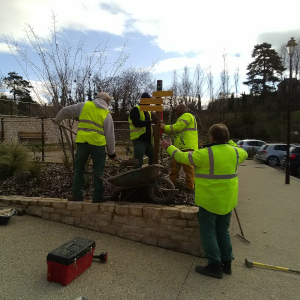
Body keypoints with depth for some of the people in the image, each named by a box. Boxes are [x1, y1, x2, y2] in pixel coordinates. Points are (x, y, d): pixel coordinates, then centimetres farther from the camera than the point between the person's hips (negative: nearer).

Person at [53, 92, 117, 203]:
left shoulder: (84, 105, 10)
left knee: (79, 169, 13)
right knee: (98, 171, 8)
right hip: (97, 143, -1)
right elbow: (110, 135, 5)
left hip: (82, 141, 2)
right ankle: (97, 196, 11)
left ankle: (77, 195, 16)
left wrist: (57, 120, 35)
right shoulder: (107, 114, 6)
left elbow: (66, 111, 14)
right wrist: (111, 152, 12)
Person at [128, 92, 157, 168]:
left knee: (153, 158, 17)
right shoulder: (135, 110, -7)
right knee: (138, 162, -10)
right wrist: (151, 121, -25)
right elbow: (136, 123, -22)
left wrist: (153, 132, 9)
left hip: (148, 140, 9)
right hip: (139, 140, -9)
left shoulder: (147, 111, 19)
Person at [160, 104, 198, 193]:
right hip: (181, 148, 11)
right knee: (175, 165, 14)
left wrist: (165, 127, -7)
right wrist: (164, 129, 15)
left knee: (188, 167, -4)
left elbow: (177, 127, -18)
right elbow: (175, 131, 24)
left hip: (187, 147, -11)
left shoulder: (187, 116, -7)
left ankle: (190, 188, 4)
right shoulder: (183, 117, 27)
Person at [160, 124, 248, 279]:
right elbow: (244, 154, 24)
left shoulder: (205, 154, -19)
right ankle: (227, 263, 29)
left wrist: (169, 147, 7)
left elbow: (182, 157, -9)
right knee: (223, 231, 20)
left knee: (208, 232, 7)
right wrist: (230, 142, 32)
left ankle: (215, 266, 13)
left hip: (209, 200, -6)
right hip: (228, 200, 7)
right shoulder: (235, 152, -1)